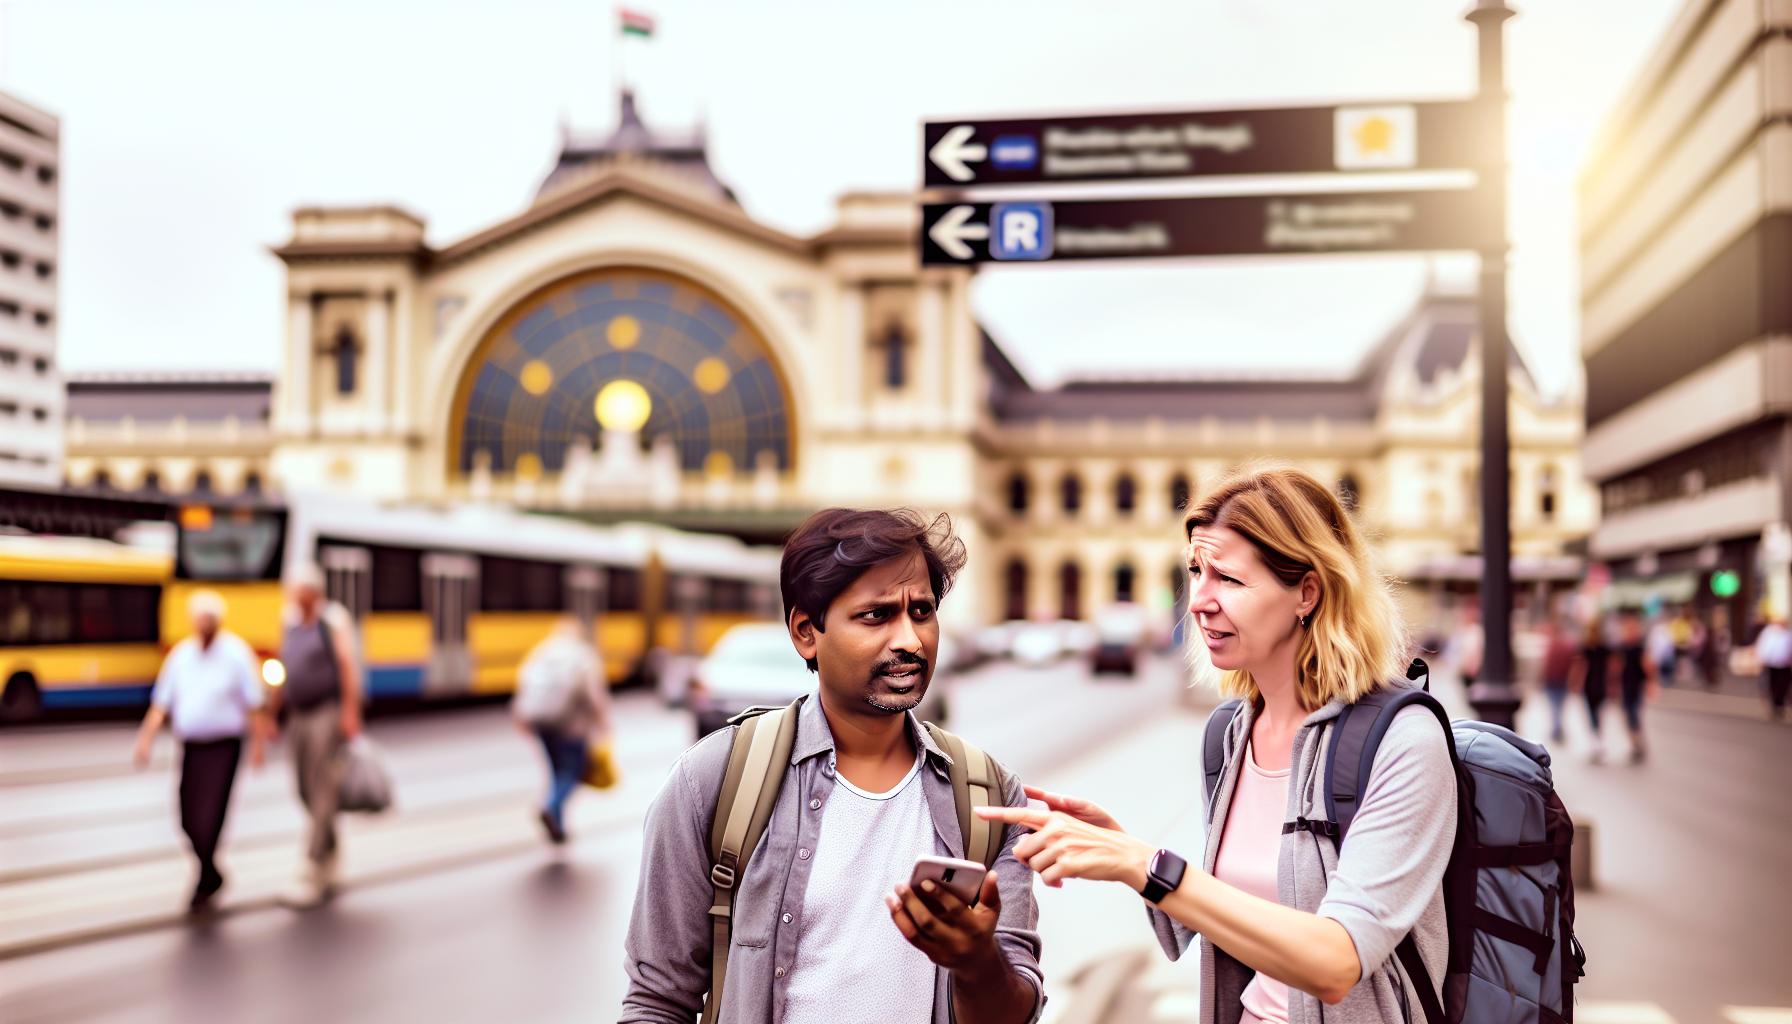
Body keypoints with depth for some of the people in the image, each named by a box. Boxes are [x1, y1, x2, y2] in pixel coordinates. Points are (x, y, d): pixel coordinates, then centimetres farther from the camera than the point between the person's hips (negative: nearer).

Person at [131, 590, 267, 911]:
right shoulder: (180, 654, 5)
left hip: (223, 747, -4)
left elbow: (253, 704, -5)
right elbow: (161, 703, 7)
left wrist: (257, 744, -8)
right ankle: (212, 875, 26)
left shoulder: (237, 653, -6)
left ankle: (204, 885, 2)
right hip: (190, 747, 4)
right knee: (189, 819, 5)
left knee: (209, 817, -11)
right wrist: (146, 739, -2)